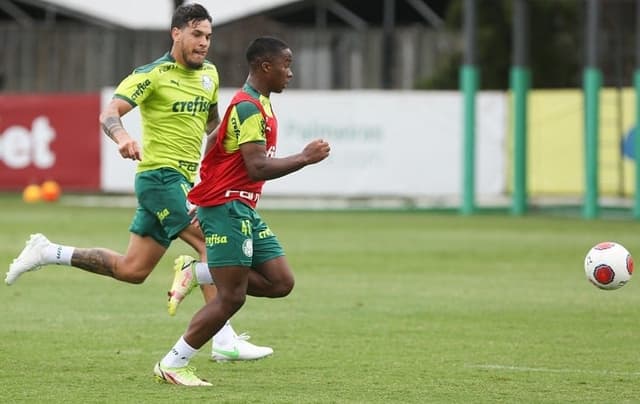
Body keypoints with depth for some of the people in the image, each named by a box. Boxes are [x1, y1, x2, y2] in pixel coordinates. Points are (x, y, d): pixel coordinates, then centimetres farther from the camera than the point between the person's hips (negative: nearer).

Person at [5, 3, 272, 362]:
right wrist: (123, 137, -40)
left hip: (184, 180, 8)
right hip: (160, 175, -8)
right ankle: (225, 342, -18)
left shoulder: (209, 73, 12)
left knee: (132, 270, 10)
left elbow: (212, 117, 31)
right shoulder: (153, 74, -10)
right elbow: (109, 113, -19)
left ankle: (48, 253, 22)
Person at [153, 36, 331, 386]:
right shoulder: (248, 108, -16)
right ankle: (172, 365, 1)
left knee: (281, 283, 2)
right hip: (226, 208, -10)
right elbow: (258, 168, -25)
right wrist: (305, 158, -16)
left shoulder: (259, 105, 15)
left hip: (243, 210, 10)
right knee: (232, 298, -8)